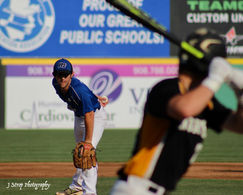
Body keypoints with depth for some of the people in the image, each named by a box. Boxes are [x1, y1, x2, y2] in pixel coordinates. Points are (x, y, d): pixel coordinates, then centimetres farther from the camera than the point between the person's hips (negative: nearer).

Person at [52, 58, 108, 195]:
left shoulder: (79, 90, -38)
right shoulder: (56, 83, -15)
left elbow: (89, 115, -41)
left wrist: (88, 141, -45)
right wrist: (93, 98, 15)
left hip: (95, 116, -8)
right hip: (78, 115, 8)